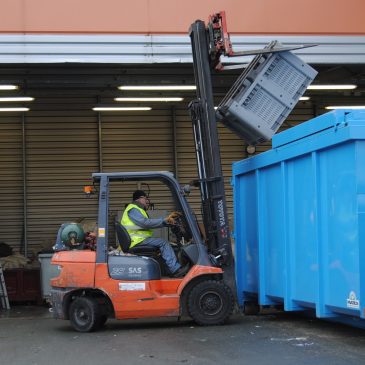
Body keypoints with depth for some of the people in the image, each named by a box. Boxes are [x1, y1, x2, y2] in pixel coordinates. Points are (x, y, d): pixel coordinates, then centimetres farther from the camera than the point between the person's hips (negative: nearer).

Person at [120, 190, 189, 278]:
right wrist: (164, 220, -17)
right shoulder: (133, 209, -8)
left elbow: (150, 224, 17)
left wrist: (168, 219, 7)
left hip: (140, 239, 11)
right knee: (163, 243, -19)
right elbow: (145, 223, -21)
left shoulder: (138, 210, 26)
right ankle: (176, 270, -23)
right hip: (136, 240, -11)